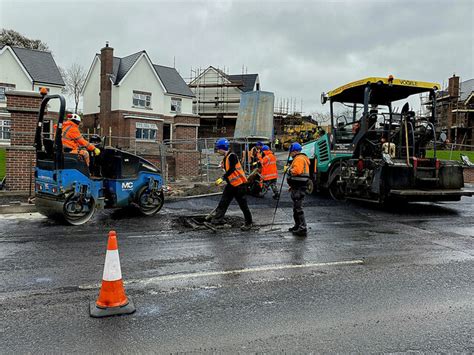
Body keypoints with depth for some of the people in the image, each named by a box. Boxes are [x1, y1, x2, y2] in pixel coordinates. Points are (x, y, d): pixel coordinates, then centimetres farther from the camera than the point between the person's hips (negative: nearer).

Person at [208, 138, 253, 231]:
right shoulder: (225, 158, 11)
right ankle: (217, 218, 11)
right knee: (223, 202, 5)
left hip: (240, 184, -9)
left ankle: (248, 223, 14)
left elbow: (231, 170, -28)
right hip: (231, 184, 9)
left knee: (243, 205, 1)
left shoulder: (232, 156, -17)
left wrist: (222, 178, -32)